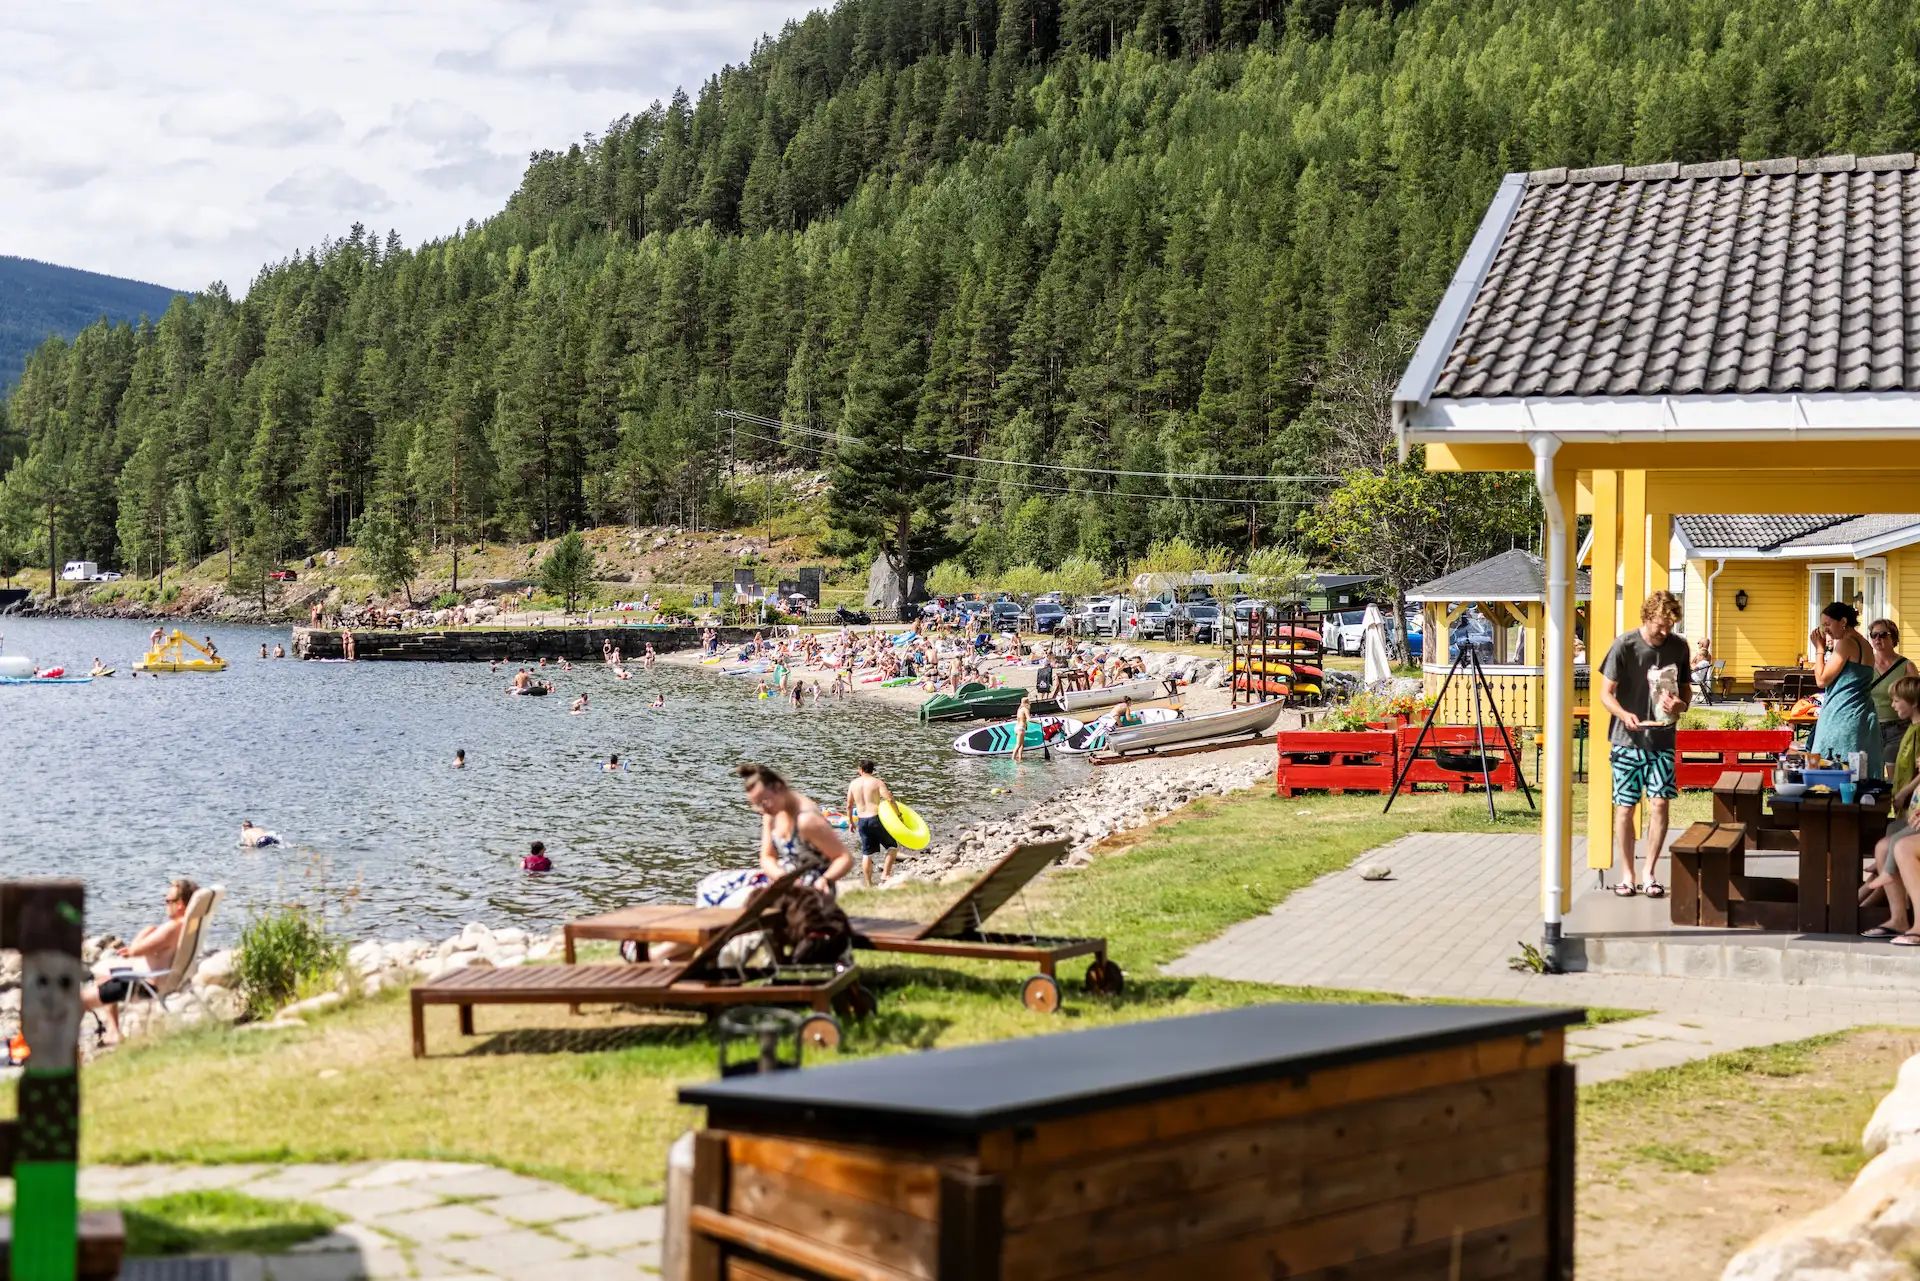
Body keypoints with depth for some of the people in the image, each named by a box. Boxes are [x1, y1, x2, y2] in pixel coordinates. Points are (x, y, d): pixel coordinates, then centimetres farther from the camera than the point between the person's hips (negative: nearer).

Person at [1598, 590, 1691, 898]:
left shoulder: (1679, 647, 3)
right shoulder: (1624, 645, -8)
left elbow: (1686, 689, 14)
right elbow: (1606, 693, -5)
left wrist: (1680, 705, -10)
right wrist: (1624, 715, -25)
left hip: (1662, 740, 2)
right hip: (1627, 741, -2)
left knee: (1659, 804, -5)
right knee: (1625, 808, 3)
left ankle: (1649, 874, 7)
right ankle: (1627, 875, 14)